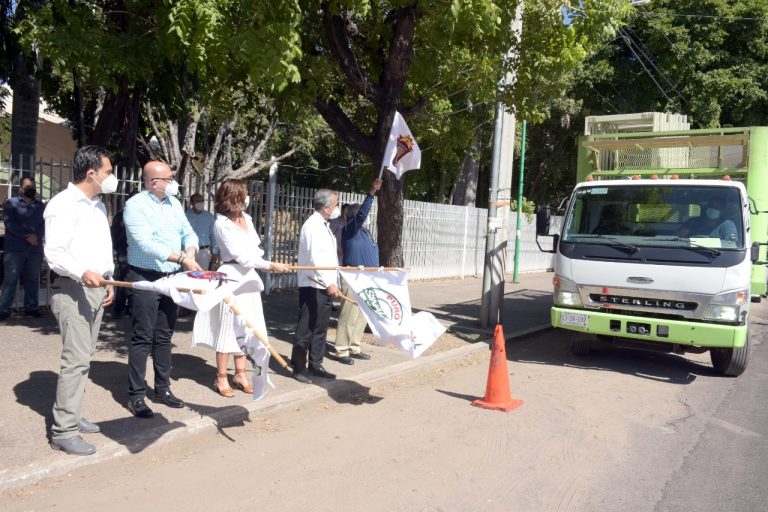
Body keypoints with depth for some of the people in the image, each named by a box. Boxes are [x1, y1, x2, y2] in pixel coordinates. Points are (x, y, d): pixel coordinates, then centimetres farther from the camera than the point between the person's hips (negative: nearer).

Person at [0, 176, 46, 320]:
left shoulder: (40, 205, 17)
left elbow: (44, 223, 7)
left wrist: (36, 236, -12)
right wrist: (27, 236, -13)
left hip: (35, 249, 3)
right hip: (14, 248, -3)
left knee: (33, 280, 6)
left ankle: (31, 307, 13)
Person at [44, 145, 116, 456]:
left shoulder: (98, 205, 17)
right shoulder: (63, 204, -11)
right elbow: (54, 253, -18)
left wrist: (109, 280, 13)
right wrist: (83, 273, -33)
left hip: (96, 289, 9)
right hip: (73, 290, -9)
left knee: (83, 358, 12)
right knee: (76, 360, -10)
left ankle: (72, 416, 22)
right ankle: (63, 432, -4)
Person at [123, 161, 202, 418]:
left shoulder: (174, 203, 11)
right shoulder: (136, 205, -11)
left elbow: (189, 233, 12)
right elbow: (146, 244, -21)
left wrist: (190, 253, -10)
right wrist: (181, 258, -25)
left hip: (171, 278, 7)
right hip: (145, 279, -6)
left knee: (164, 337, 14)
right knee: (142, 339, -2)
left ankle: (162, 388, 25)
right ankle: (136, 396, 7)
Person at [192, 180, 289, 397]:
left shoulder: (246, 218, 8)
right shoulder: (222, 224, -14)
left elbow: (255, 246, 16)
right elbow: (241, 255, -17)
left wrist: (262, 265, 3)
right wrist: (271, 265, -15)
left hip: (249, 276, 7)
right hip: (231, 278, -7)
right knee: (228, 328, 0)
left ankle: (240, 374, 24)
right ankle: (221, 378, 12)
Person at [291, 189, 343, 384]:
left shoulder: (323, 225, 17)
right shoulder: (313, 225, -13)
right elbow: (315, 258, -22)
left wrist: (331, 282, 17)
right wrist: (328, 283, -25)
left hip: (324, 286, 10)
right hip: (312, 286, -10)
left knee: (320, 328, 14)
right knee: (306, 328, -2)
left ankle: (315, 364, 23)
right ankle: (298, 368, 8)